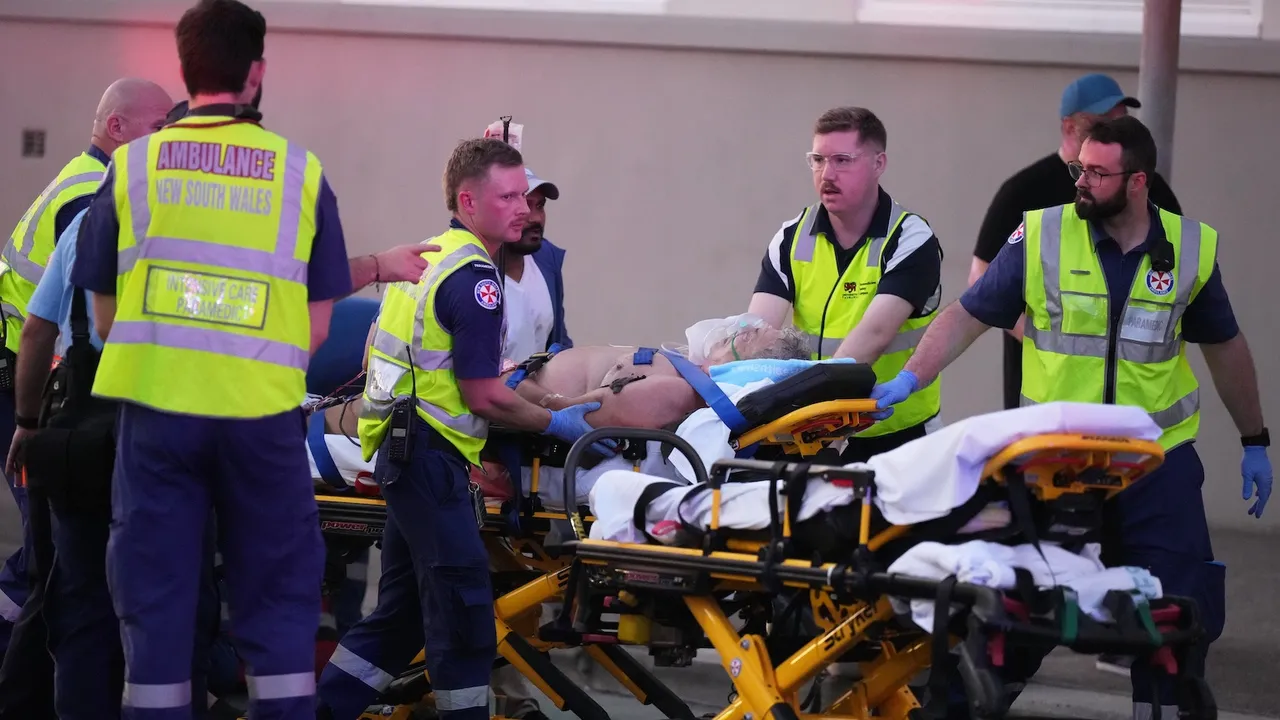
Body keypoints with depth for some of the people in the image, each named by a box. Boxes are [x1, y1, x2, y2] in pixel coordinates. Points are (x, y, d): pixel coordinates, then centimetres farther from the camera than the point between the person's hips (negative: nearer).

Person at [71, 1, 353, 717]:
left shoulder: (132, 166, 2)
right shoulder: (302, 173, 1)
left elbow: (104, 314, 6)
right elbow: (317, 327, 2)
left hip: (156, 410, 1)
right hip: (263, 415, -1)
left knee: (156, 603, 7)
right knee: (279, 598, 9)